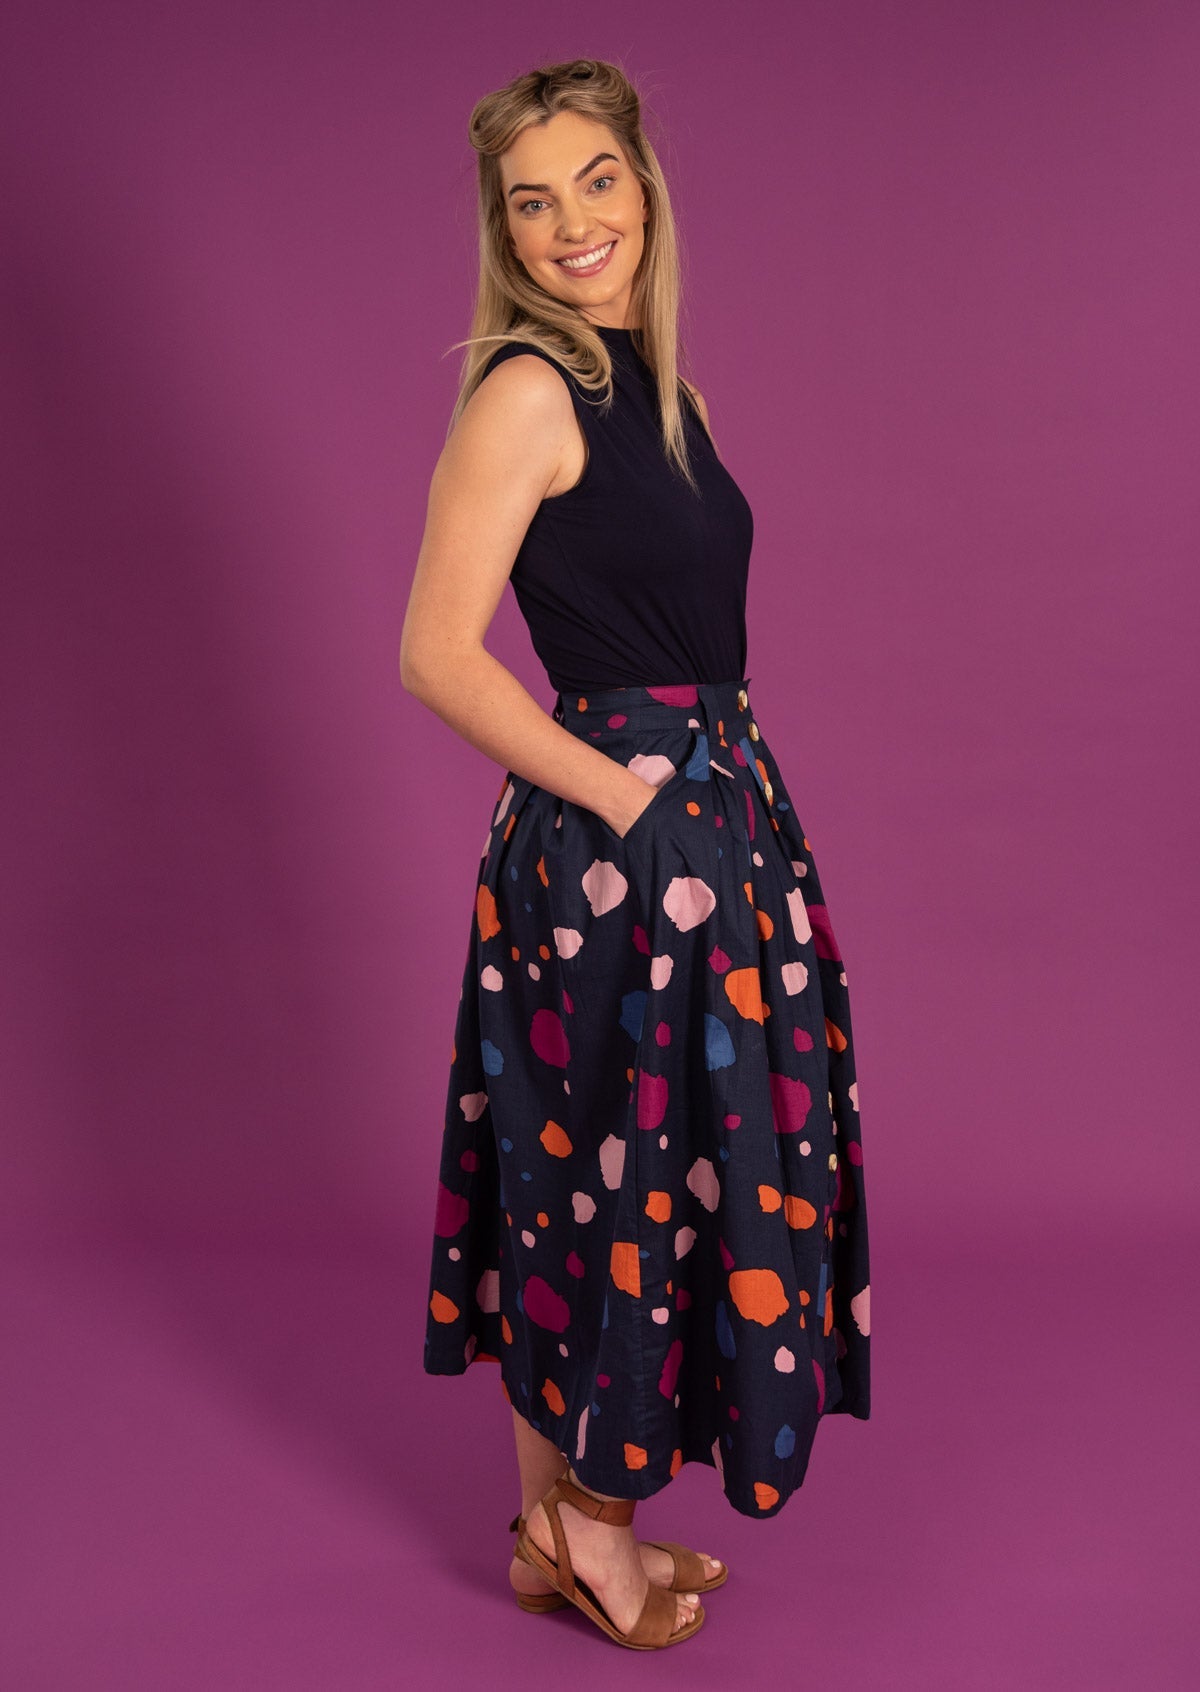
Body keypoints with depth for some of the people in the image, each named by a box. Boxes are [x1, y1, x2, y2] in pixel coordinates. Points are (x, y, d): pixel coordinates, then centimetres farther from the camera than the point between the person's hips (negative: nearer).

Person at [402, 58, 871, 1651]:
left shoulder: (648, 378, 13)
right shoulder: (526, 391, -13)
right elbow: (438, 655, -19)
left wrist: (704, 791, 12)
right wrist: (627, 799, -16)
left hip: (710, 806, 9)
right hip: (611, 842, -8)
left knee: (638, 1163, 15)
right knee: (614, 1165, 3)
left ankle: (587, 1517, 31)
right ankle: (568, 1525, 24)